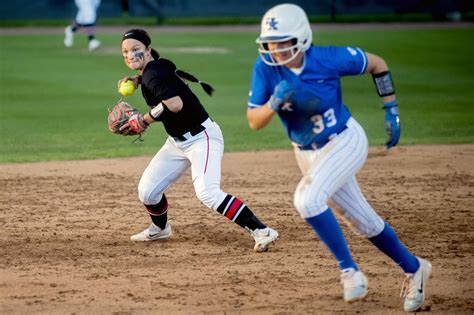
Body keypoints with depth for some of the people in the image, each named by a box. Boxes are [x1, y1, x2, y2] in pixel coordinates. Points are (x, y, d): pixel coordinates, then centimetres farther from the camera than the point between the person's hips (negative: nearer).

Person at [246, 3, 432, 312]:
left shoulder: (329, 59, -22)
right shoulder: (265, 68, -14)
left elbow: (377, 64, -5)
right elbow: (254, 121, -14)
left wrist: (392, 110, -5)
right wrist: (275, 103, -33)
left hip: (346, 141, -5)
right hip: (308, 154, 5)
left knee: (308, 198, -27)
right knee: (363, 221, 12)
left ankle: (349, 269, -13)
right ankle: (414, 269, 31)